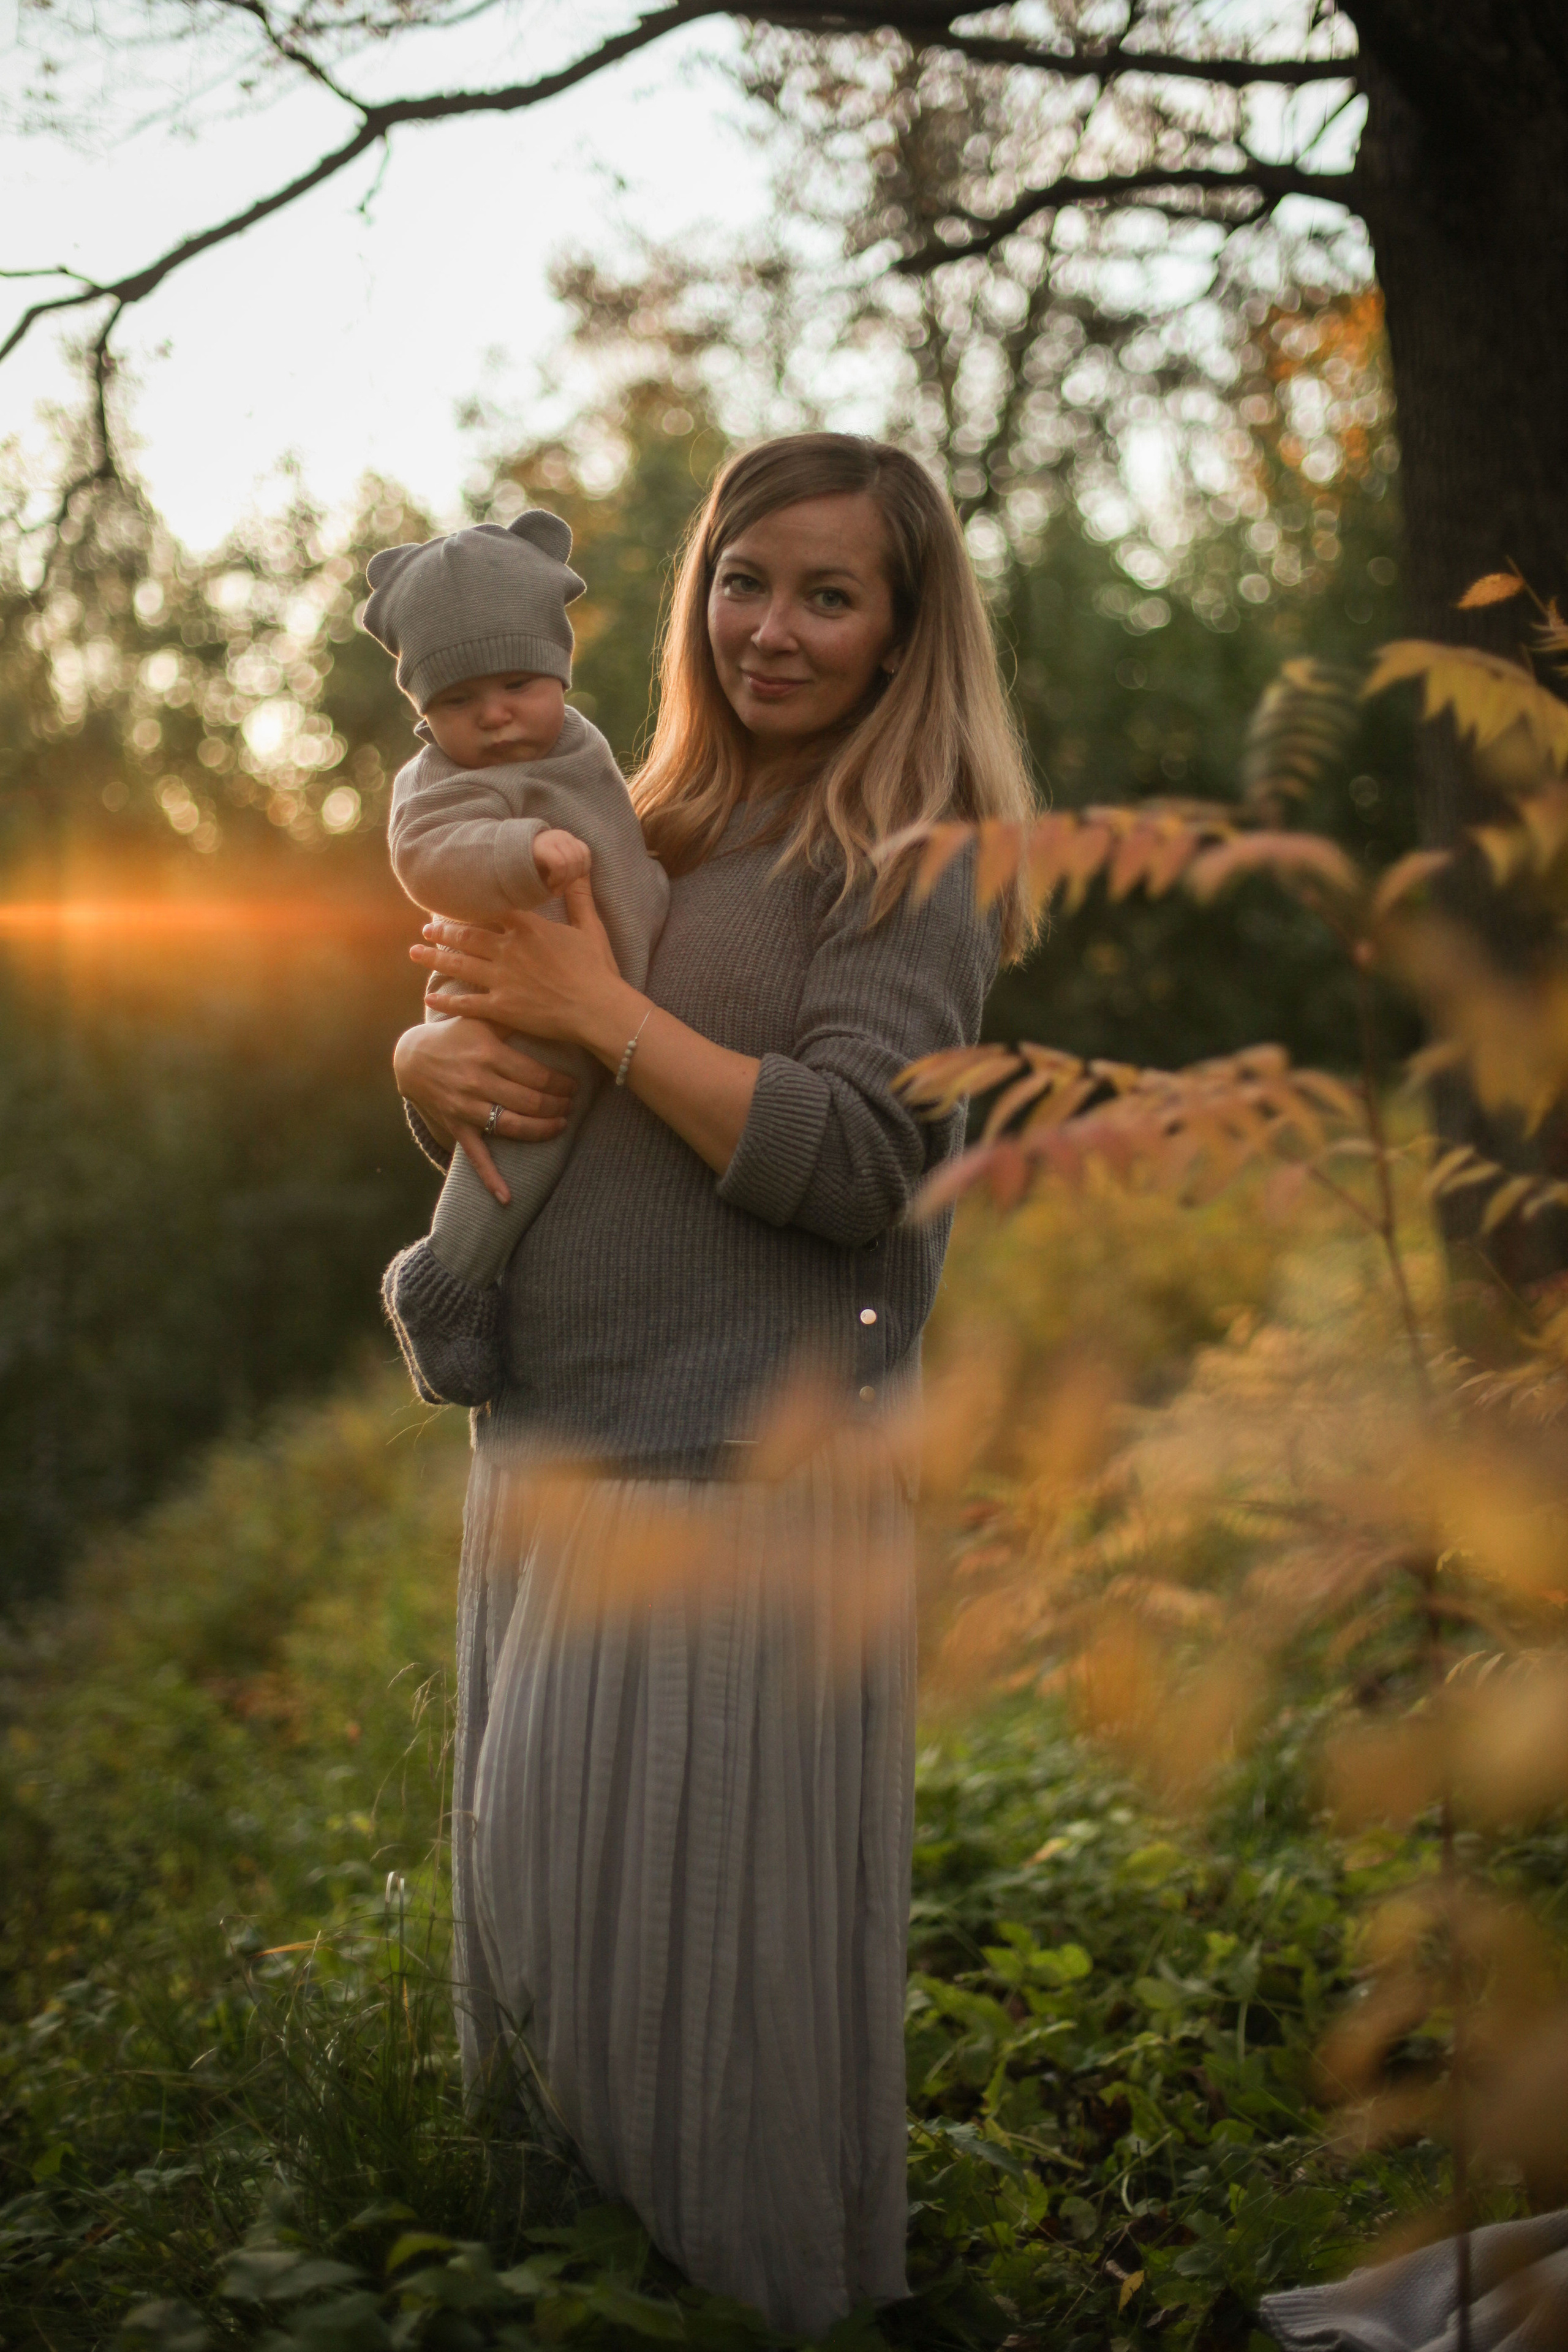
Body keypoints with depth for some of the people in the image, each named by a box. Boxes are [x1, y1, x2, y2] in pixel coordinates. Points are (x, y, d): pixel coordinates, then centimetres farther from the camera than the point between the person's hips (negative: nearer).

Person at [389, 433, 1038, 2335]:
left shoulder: (908, 858, -7)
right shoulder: (660, 835, 14)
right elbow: (482, 1024, 17)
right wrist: (436, 1058, -7)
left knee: (707, 1938, 1)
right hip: (550, 1456, 8)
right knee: (540, 1900, 18)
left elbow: (848, 1164, -18)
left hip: (746, 1482, -7)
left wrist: (595, 1006, -15)